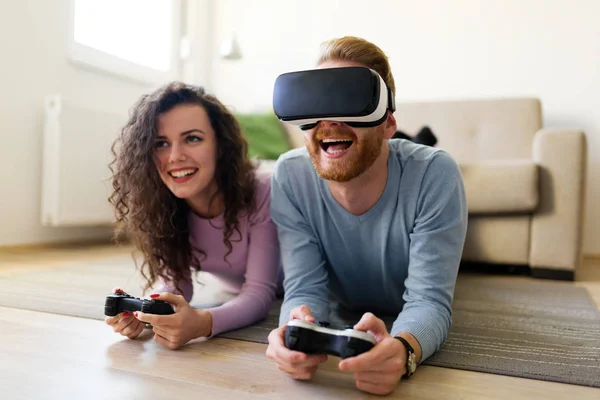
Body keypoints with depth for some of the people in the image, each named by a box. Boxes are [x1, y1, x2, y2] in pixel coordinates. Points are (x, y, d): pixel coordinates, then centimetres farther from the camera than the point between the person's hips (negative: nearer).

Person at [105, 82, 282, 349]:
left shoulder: (262, 193, -34)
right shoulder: (160, 204, -20)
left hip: (284, 303, -3)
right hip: (233, 297, 4)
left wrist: (202, 323, -54)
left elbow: (259, 292, -34)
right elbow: (173, 280, -17)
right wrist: (142, 311, -40)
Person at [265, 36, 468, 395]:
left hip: (414, 334, 2)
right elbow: (305, 289, -23)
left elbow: (429, 301, -31)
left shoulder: (434, 174, -29)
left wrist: (401, 349, -54)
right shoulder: (289, 175, -23)